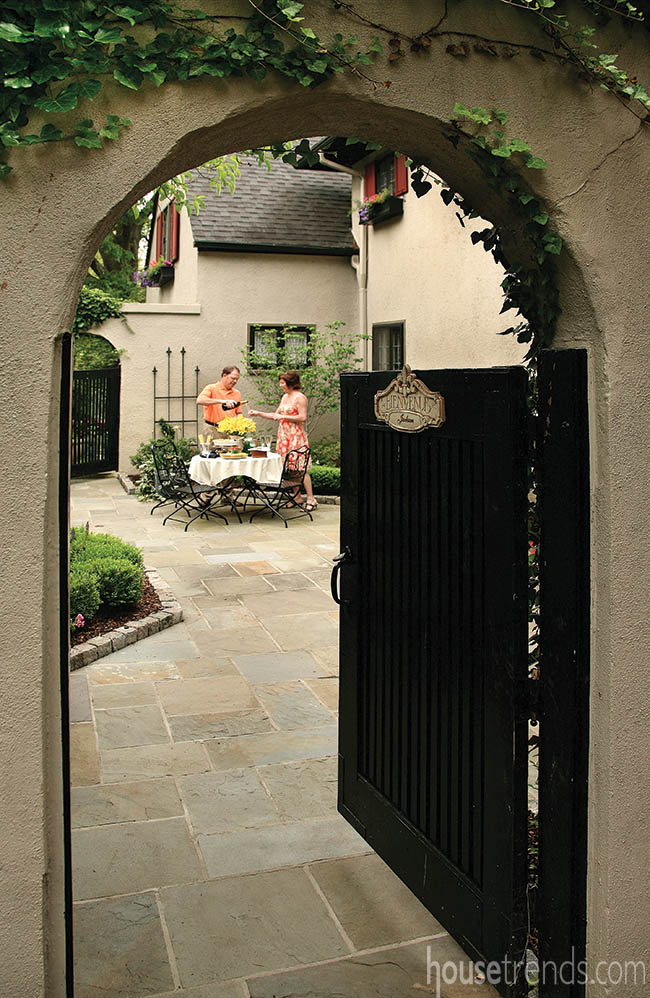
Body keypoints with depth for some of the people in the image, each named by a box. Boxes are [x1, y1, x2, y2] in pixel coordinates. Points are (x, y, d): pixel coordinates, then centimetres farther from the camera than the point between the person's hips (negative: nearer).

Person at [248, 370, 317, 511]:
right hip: (284, 436, 8)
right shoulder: (285, 397, 17)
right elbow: (276, 415, 23)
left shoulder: (300, 397, -8)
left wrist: (283, 416, -14)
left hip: (296, 436, -8)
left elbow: (303, 417, -15)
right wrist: (258, 413, 16)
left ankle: (311, 499, -5)